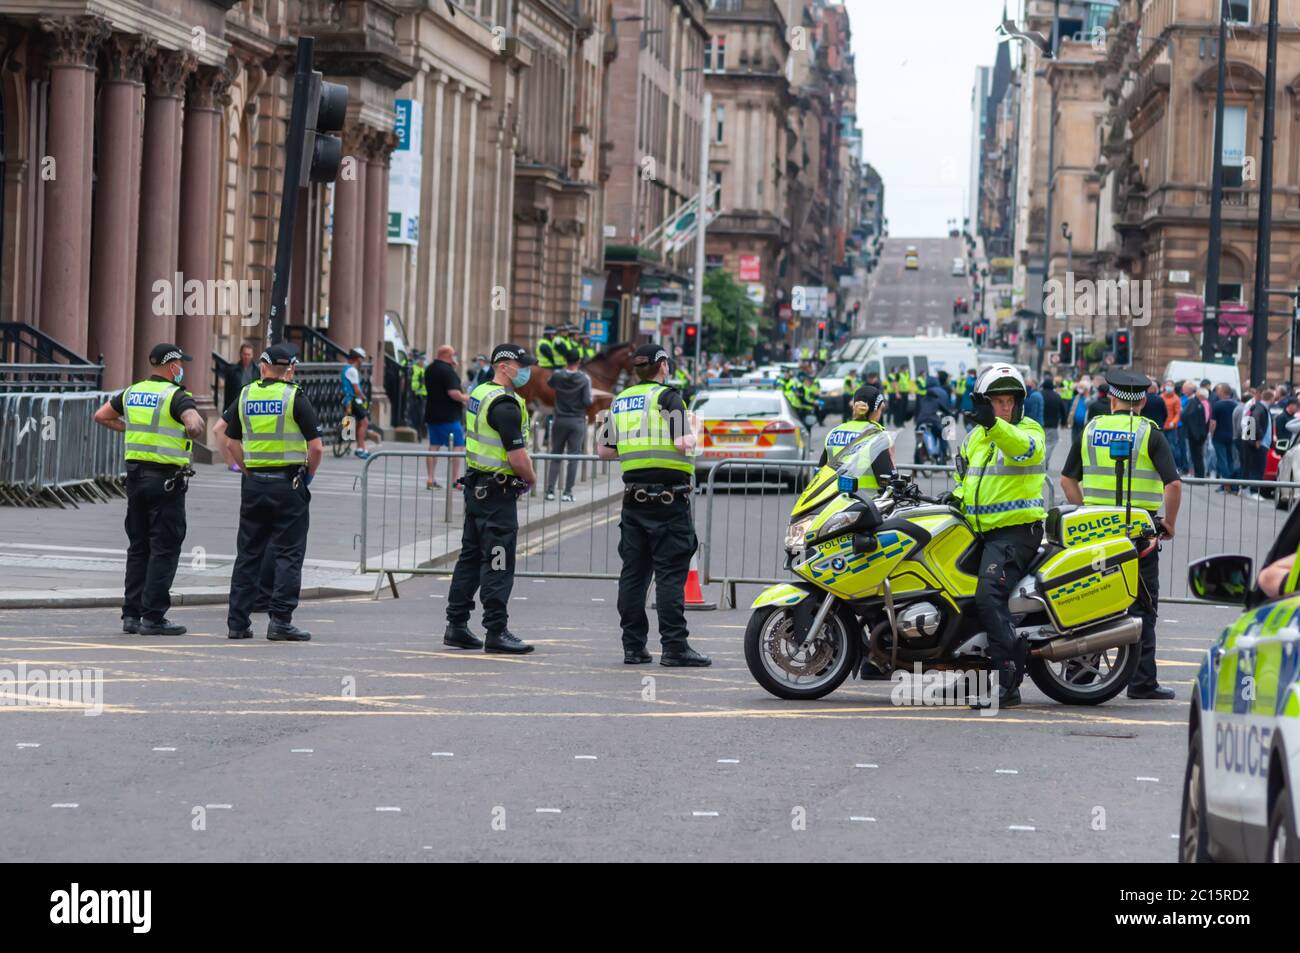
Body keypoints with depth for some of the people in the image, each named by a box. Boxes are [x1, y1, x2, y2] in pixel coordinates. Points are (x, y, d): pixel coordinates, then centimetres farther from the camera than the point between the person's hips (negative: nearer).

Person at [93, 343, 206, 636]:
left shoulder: (132, 392, 10)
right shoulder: (176, 396, -12)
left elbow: (101, 416, 20)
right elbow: (194, 425, -28)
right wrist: (196, 431, -6)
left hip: (135, 475, 7)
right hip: (166, 479, -7)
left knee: (138, 547, 13)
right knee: (164, 548, -2)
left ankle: (131, 614, 12)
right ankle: (153, 617, -4)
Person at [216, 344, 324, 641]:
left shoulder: (246, 396, 6)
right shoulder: (295, 398, -8)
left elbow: (228, 440, 11)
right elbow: (316, 447, -10)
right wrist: (308, 474, 5)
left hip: (253, 483, 4)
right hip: (288, 483, -4)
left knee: (248, 554, 10)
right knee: (288, 555, 0)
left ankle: (237, 622, 10)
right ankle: (280, 621, -6)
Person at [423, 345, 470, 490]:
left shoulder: (430, 370, 11)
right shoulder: (447, 370, -17)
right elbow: (453, 392, -25)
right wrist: (465, 398, -5)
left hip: (432, 414, 8)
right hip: (448, 416, -8)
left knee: (434, 445, 11)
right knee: (456, 446, -1)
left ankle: (431, 479, 9)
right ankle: (455, 479, -2)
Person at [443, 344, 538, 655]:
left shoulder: (478, 394, 12)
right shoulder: (506, 404, -18)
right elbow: (517, 457, -22)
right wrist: (531, 478, -2)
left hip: (475, 486, 10)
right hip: (498, 492, -10)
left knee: (470, 557, 14)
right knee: (498, 563, -6)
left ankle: (456, 626, 18)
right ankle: (496, 632, -5)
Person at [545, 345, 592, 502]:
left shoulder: (557, 376, -4)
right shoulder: (584, 379, -10)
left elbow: (550, 385, 19)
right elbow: (587, 402, -15)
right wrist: (590, 400, 7)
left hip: (560, 420, 2)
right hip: (577, 421, -2)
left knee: (555, 456, 10)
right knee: (573, 457, 2)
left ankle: (550, 490, 5)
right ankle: (567, 492, 0)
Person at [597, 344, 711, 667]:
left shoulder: (620, 401, 12)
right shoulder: (667, 397, -8)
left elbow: (604, 449, 16)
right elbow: (683, 444, -17)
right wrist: (692, 436, 5)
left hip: (634, 497, 6)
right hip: (669, 496, -6)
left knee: (633, 573, 8)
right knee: (671, 574, -5)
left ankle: (633, 646, 9)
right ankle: (674, 647, -6)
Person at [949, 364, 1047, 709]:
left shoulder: (1029, 430, -3)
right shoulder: (974, 437, 19)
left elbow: (1026, 448, -28)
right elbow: (964, 478, 31)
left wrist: (993, 424, -45)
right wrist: (957, 498, 7)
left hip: (1016, 529, -8)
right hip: (981, 531, 8)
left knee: (989, 596, -23)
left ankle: (1007, 680, -25)